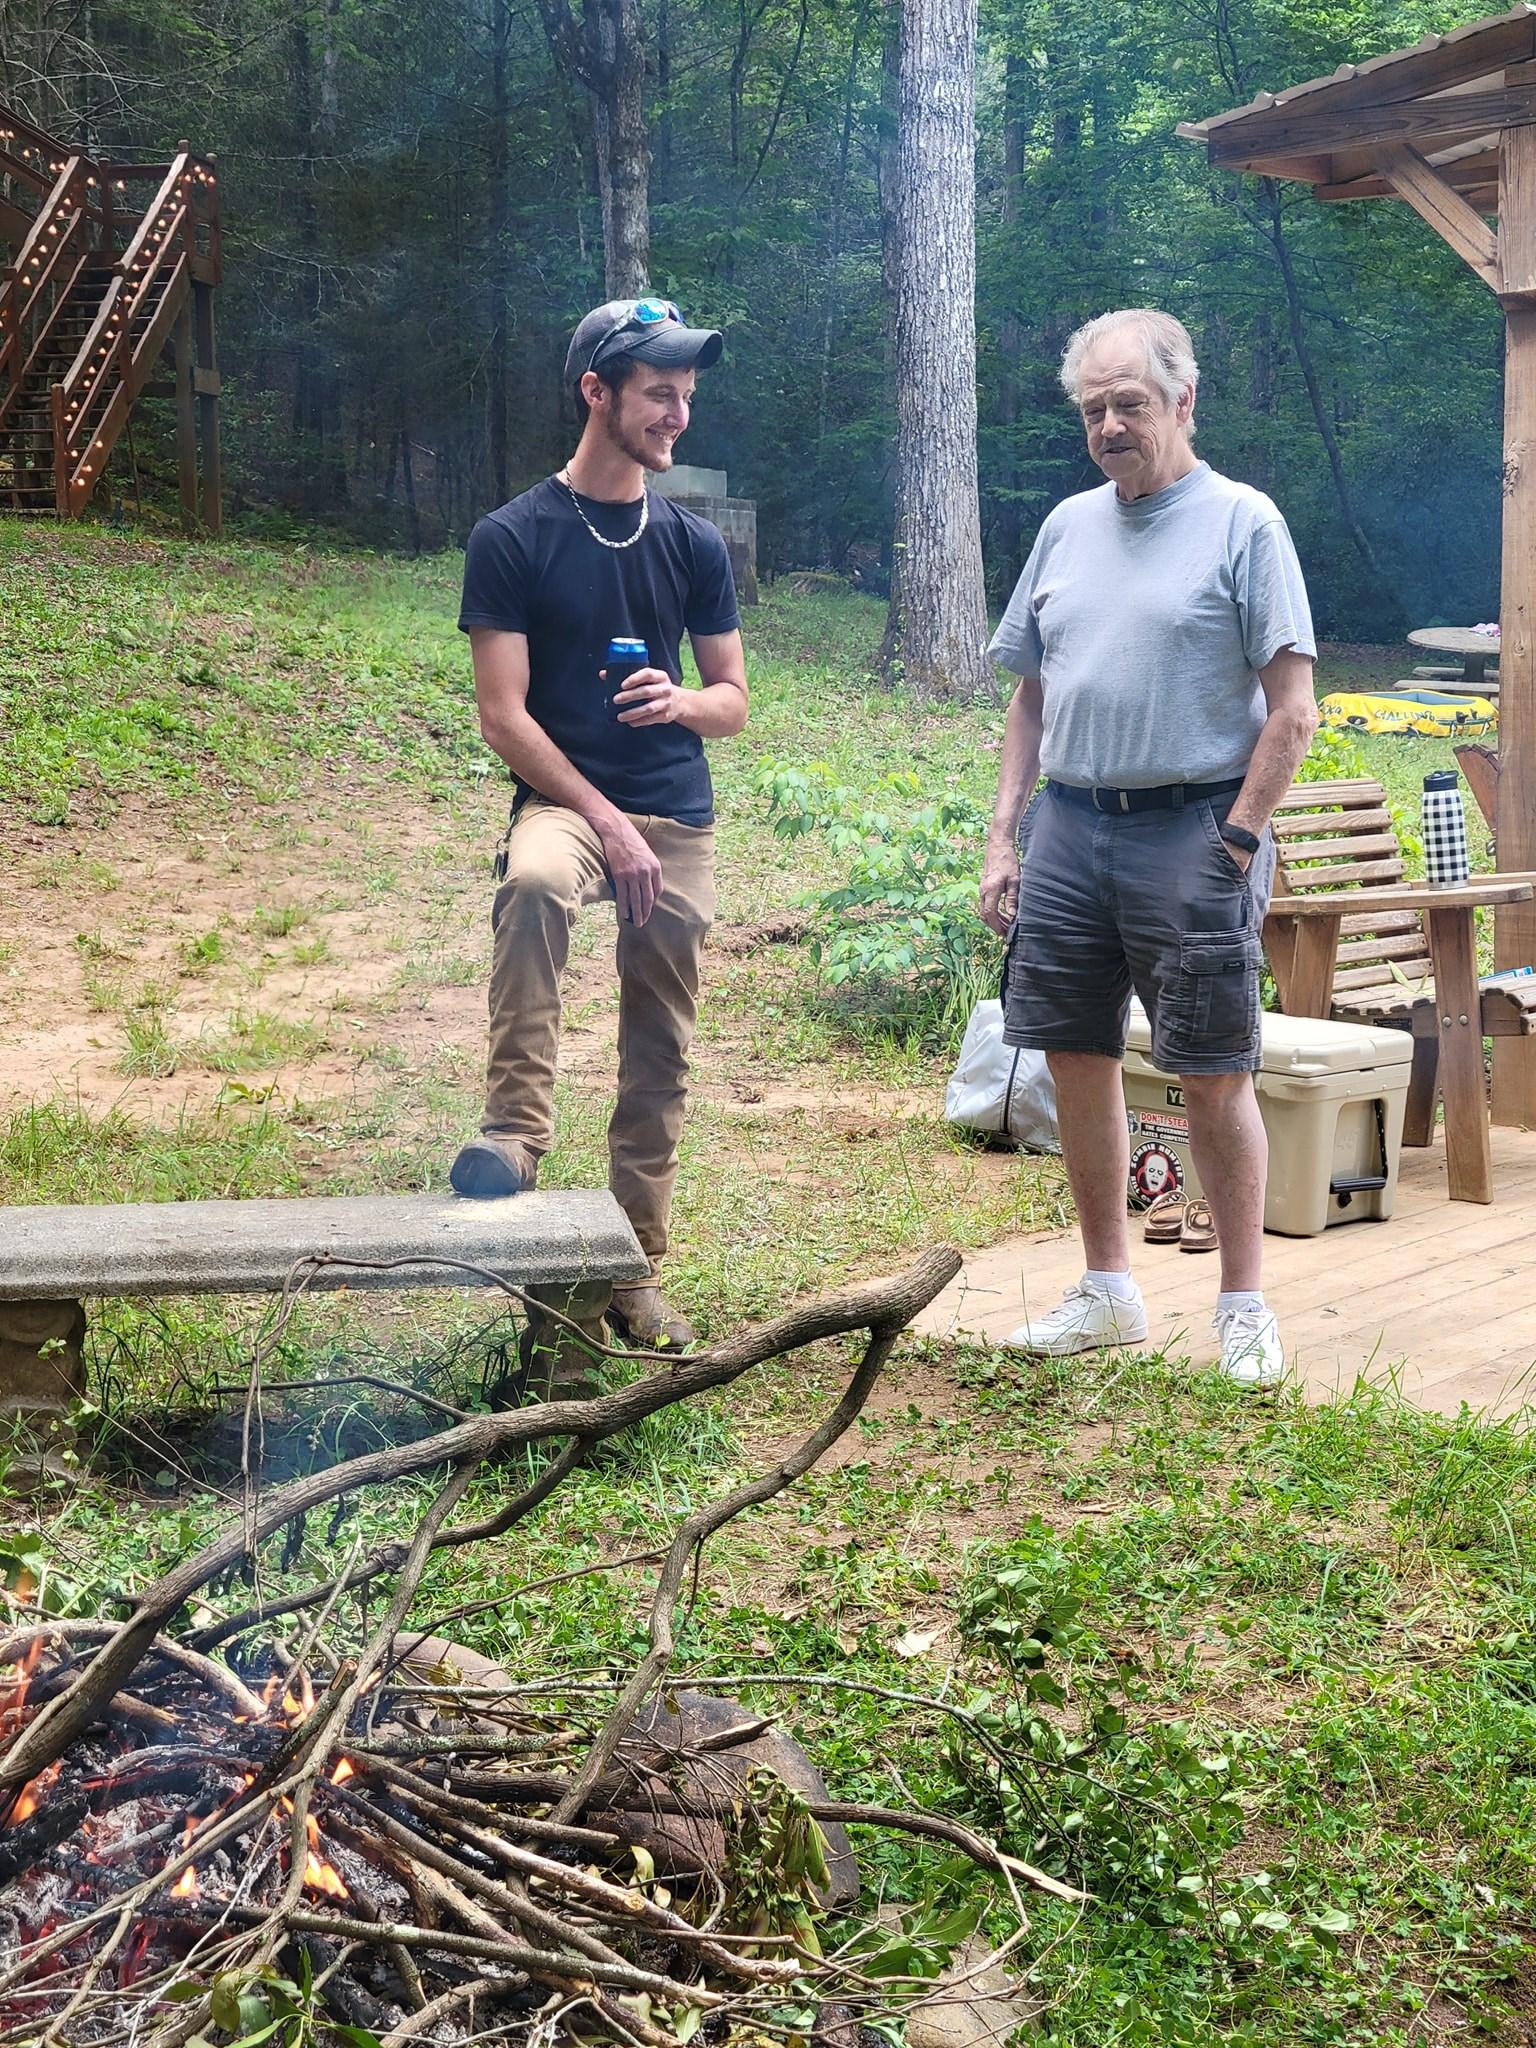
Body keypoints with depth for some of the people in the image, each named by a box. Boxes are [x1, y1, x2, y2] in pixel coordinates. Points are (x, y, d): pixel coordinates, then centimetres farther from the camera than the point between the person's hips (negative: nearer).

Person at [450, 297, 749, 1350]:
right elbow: (503, 713, -7)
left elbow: (735, 701, 14)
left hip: (681, 818, 4)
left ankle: (638, 1270, 13)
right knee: (534, 883, -39)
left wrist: (683, 701, -10)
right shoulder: (515, 538, -3)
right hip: (565, 797, -4)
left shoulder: (694, 544, 10)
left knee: (661, 1057, 3)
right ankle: (516, 1128, -34)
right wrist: (606, 821, -14)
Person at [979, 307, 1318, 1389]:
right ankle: (1108, 1291, 23)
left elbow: (1292, 710, -8)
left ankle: (1245, 1307, 11)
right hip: (1069, 826, 6)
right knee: (1077, 1058, 9)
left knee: (1213, 1075, -2)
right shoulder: (1067, 527, 14)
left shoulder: (1243, 523, -4)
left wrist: (1237, 843, -14)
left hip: (1193, 828, -6)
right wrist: (1003, 837, 10)